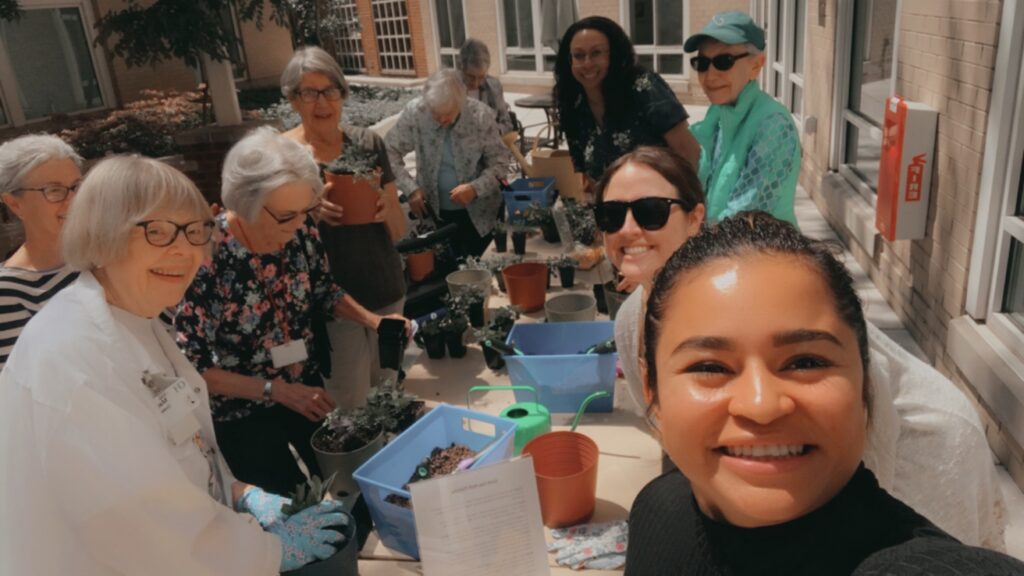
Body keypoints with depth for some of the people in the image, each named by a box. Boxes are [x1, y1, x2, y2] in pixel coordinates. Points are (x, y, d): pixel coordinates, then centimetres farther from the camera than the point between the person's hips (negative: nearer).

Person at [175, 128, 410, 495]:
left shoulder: (300, 229, -15)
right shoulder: (206, 254, -31)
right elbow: (190, 366, -22)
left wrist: (372, 320, -13)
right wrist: (274, 389, -25)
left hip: (304, 387, 5)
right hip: (242, 413, -5)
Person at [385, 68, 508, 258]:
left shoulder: (481, 115, -18)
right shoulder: (414, 112, -17)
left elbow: (500, 162, -9)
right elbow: (390, 152, -5)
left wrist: (475, 188, -25)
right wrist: (410, 189, -17)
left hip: (477, 213, -1)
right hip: (433, 211, 1)